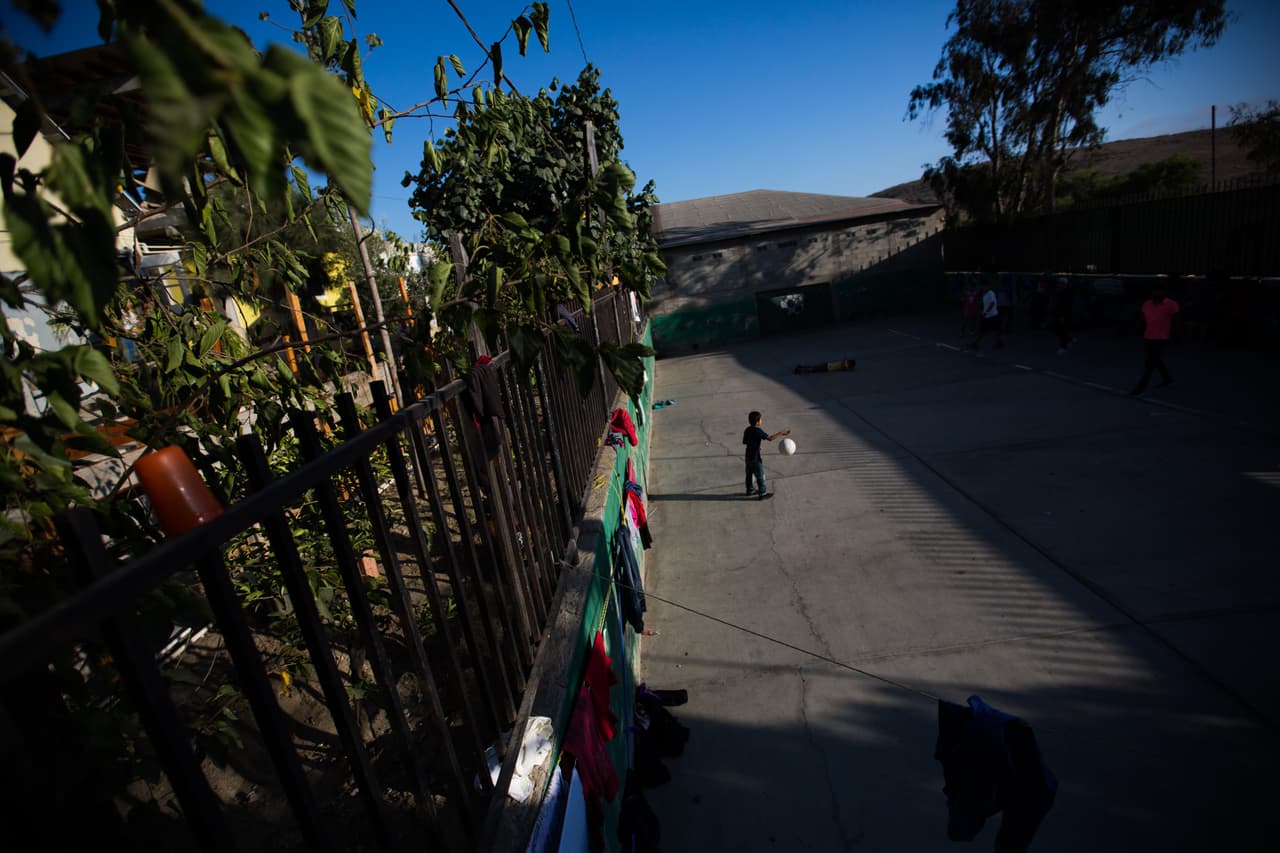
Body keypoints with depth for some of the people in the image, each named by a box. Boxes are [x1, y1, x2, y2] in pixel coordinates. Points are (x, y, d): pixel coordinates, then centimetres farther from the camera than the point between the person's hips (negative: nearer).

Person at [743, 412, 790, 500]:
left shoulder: (747, 430, 3)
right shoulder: (758, 431, -22)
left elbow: (744, 442, 11)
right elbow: (770, 438, -29)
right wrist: (781, 433, -26)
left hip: (748, 456, 8)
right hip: (756, 458, -8)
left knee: (749, 474, 19)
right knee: (760, 476, 5)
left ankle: (749, 491, 32)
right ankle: (762, 494, 14)